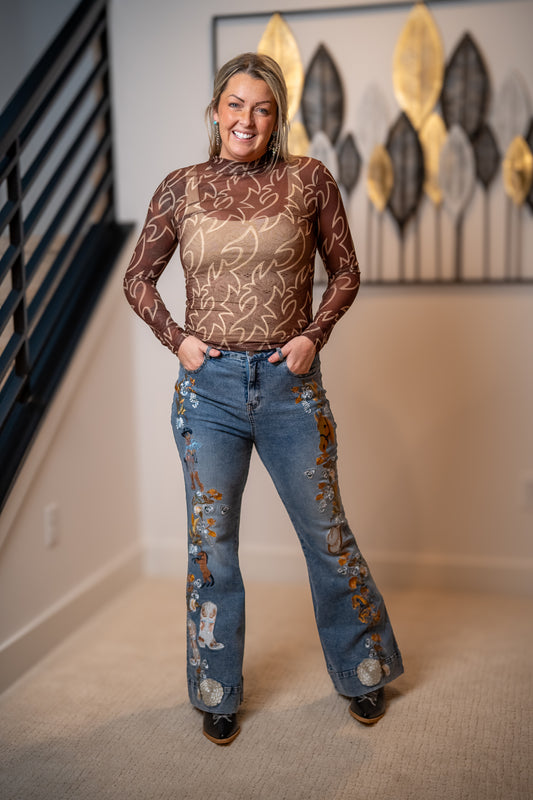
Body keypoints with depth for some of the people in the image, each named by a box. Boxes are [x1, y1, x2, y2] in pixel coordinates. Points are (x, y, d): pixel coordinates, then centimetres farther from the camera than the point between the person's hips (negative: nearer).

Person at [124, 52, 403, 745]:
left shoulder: (308, 179, 0)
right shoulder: (181, 188, 2)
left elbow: (345, 271, 7)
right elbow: (138, 278, 11)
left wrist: (314, 334, -6)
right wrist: (175, 338, -2)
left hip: (290, 383, -1)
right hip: (209, 388, 1)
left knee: (326, 533, 11)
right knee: (211, 544, 11)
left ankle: (361, 671, 34)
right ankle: (218, 693, 31)